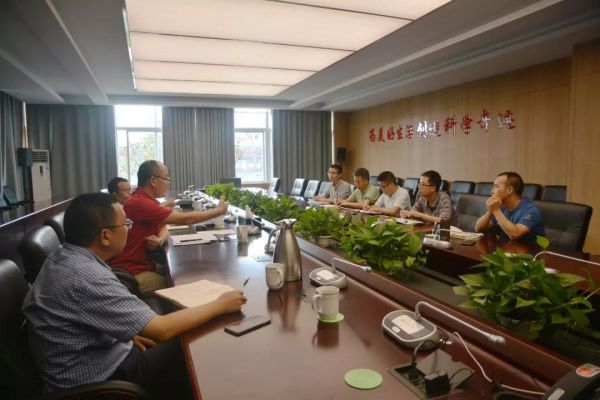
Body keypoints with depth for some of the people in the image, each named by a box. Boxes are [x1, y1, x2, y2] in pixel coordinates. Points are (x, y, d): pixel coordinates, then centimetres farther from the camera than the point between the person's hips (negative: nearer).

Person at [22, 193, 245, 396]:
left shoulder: (63, 257, -1)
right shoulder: (87, 277, -31)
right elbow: (162, 329, -28)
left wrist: (128, 333, 4)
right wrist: (221, 305, -18)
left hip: (84, 358, 8)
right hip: (96, 378, -8)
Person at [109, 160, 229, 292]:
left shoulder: (146, 200, 9)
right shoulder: (140, 203, -24)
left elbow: (163, 229, 11)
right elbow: (185, 219, -24)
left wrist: (160, 240, -14)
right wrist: (218, 211, -11)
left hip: (143, 265, 10)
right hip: (130, 273, -10)